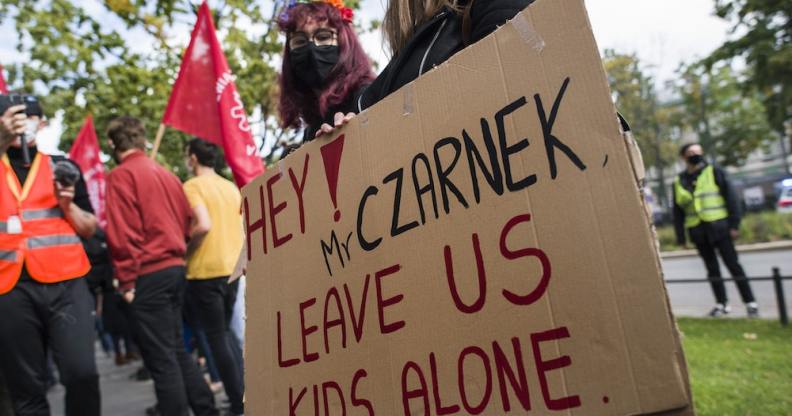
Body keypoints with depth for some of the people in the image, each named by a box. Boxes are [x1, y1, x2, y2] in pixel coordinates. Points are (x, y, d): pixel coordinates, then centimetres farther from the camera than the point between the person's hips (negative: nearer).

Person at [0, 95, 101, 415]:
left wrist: (68, 204, -4)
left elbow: (90, 229, 14)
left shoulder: (63, 167, 16)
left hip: (64, 284, 0)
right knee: (26, 387, 6)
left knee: (81, 372, -12)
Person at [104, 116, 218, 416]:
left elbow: (122, 233, -15)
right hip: (175, 268, 8)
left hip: (149, 275, -8)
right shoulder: (167, 175, 14)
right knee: (176, 349, 18)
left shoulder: (121, 175, -8)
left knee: (160, 358, 1)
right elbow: (186, 222, 15)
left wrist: (126, 281, -11)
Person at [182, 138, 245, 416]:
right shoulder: (231, 187, 12)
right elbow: (241, 228, 13)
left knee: (216, 336, 3)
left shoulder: (192, 186, -9)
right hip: (231, 268, 7)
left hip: (205, 270, -7)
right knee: (225, 331, 21)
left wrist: (186, 252, -8)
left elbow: (203, 225, -23)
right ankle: (245, 393, 20)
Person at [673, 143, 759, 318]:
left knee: (732, 264, -2)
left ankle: (750, 303, 6)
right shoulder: (679, 182, 8)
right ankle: (722, 303, 20)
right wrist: (681, 236, 6)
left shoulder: (714, 172, 0)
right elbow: (677, 212, 10)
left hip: (718, 227, -3)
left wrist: (734, 224, -10)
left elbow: (731, 197, -3)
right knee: (712, 268, 10)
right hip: (697, 232, 3)